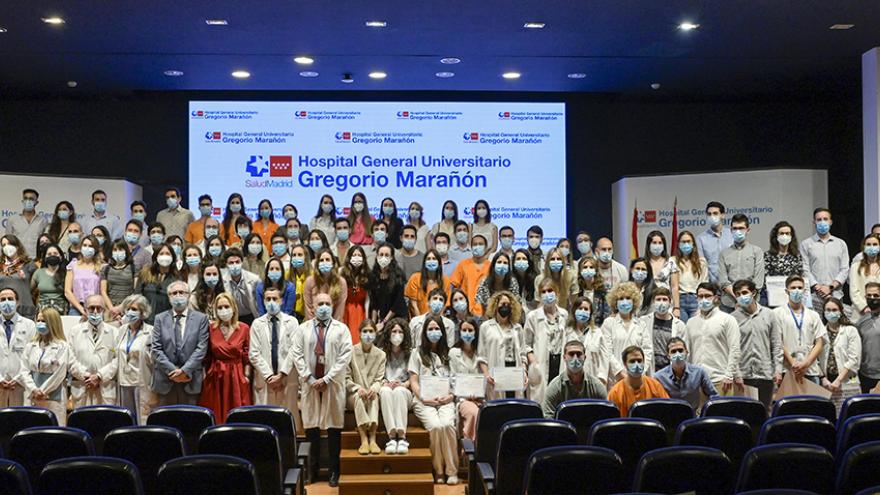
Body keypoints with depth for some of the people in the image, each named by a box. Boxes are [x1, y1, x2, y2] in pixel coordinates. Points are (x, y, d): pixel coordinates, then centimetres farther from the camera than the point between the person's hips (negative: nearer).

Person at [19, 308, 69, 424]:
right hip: (32, 398, 4)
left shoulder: (62, 347, -3)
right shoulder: (30, 346, 12)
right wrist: (34, 390, -7)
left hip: (54, 398, -4)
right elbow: (25, 371, 6)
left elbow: (59, 374, -7)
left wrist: (42, 391, -8)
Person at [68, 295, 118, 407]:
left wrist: (100, 376, -10)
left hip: (106, 389, 0)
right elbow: (70, 359, 2)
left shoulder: (114, 332, 8)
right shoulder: (74, 331, 11)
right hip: (81, 389, 1)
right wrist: (85, 376, -8)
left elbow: (118, 359, -2)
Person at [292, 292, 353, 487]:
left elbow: (345, 356, -4)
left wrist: (326, 379, -11)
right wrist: (310, 378, -8)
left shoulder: (341, 329, 5)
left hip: (333, 384, -1)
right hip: (310, 383, 1)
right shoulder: (303, 329, 10)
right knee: (311, 426, 3)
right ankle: (312, 470, 11)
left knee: (334, 426, 0)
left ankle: (334, 470, 6)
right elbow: (297, 354, 3)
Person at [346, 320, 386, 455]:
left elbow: (380, 380, 1)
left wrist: (374, 388, -22)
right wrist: (358, 388, -20)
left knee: (374, 396, -34)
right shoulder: (351, 352, 2)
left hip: (372, 393, 1)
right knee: (359, 397, -35)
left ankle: (372, 439, -45)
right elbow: (346, 378, -2)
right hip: (354, 395, -1)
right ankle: (364, 440, -46)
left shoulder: (381, 355, 8)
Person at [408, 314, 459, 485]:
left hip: (445, 400, 1)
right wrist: (423, 398, -8)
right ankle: (438, 471, -16)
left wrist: (451, 395, -7)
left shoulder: (449, 353, 18)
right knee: (436, 426, -30)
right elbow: (413, 381, 8)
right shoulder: (418, 353, 13)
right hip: (424, 400, -1)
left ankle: (452, 471, -21)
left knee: (448, 425, -30)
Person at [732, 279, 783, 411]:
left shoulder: (769, 315, 6)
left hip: (765, 374, 2)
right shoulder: (733, 318, -1)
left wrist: (778, 370, 0)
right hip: (742, 374, -2)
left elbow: (777, 344, 7)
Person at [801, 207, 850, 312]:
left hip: (836, 296, 2)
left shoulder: (841, 244, 14)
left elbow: (844, 269, 7)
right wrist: (818, 288, -12)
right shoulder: (806, 244, 8)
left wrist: (831, 287, -6)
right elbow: (805, 271, 0)